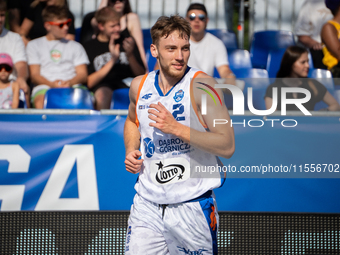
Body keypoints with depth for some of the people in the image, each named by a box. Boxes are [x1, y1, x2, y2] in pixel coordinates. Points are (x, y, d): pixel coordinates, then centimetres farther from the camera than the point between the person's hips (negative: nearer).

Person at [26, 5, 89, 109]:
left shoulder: (75, 46, 26)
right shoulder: (34, 45, 20)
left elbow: (83, 74, 14)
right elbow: (34, 75, 8)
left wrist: (70, 82, -10)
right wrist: (52, 84, -14)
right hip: (45, 87, -1)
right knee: (40, 102, -39)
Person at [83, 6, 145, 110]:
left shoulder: (126, 40, 17)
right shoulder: (89, 46, 9)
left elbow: (141, 75, 13)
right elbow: (90, 83, -2)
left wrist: (130, 56, -6)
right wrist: (112, 60, -9)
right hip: (103, 86, -2)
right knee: (102, 94, -38)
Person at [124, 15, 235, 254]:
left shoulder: (201, 86, -12)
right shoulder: (140, 86, 5)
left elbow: (227, 146, -18)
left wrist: (176, 128, -25)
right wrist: (131, 150, 8)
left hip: (193, 205, -4)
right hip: (147, 204, 4)